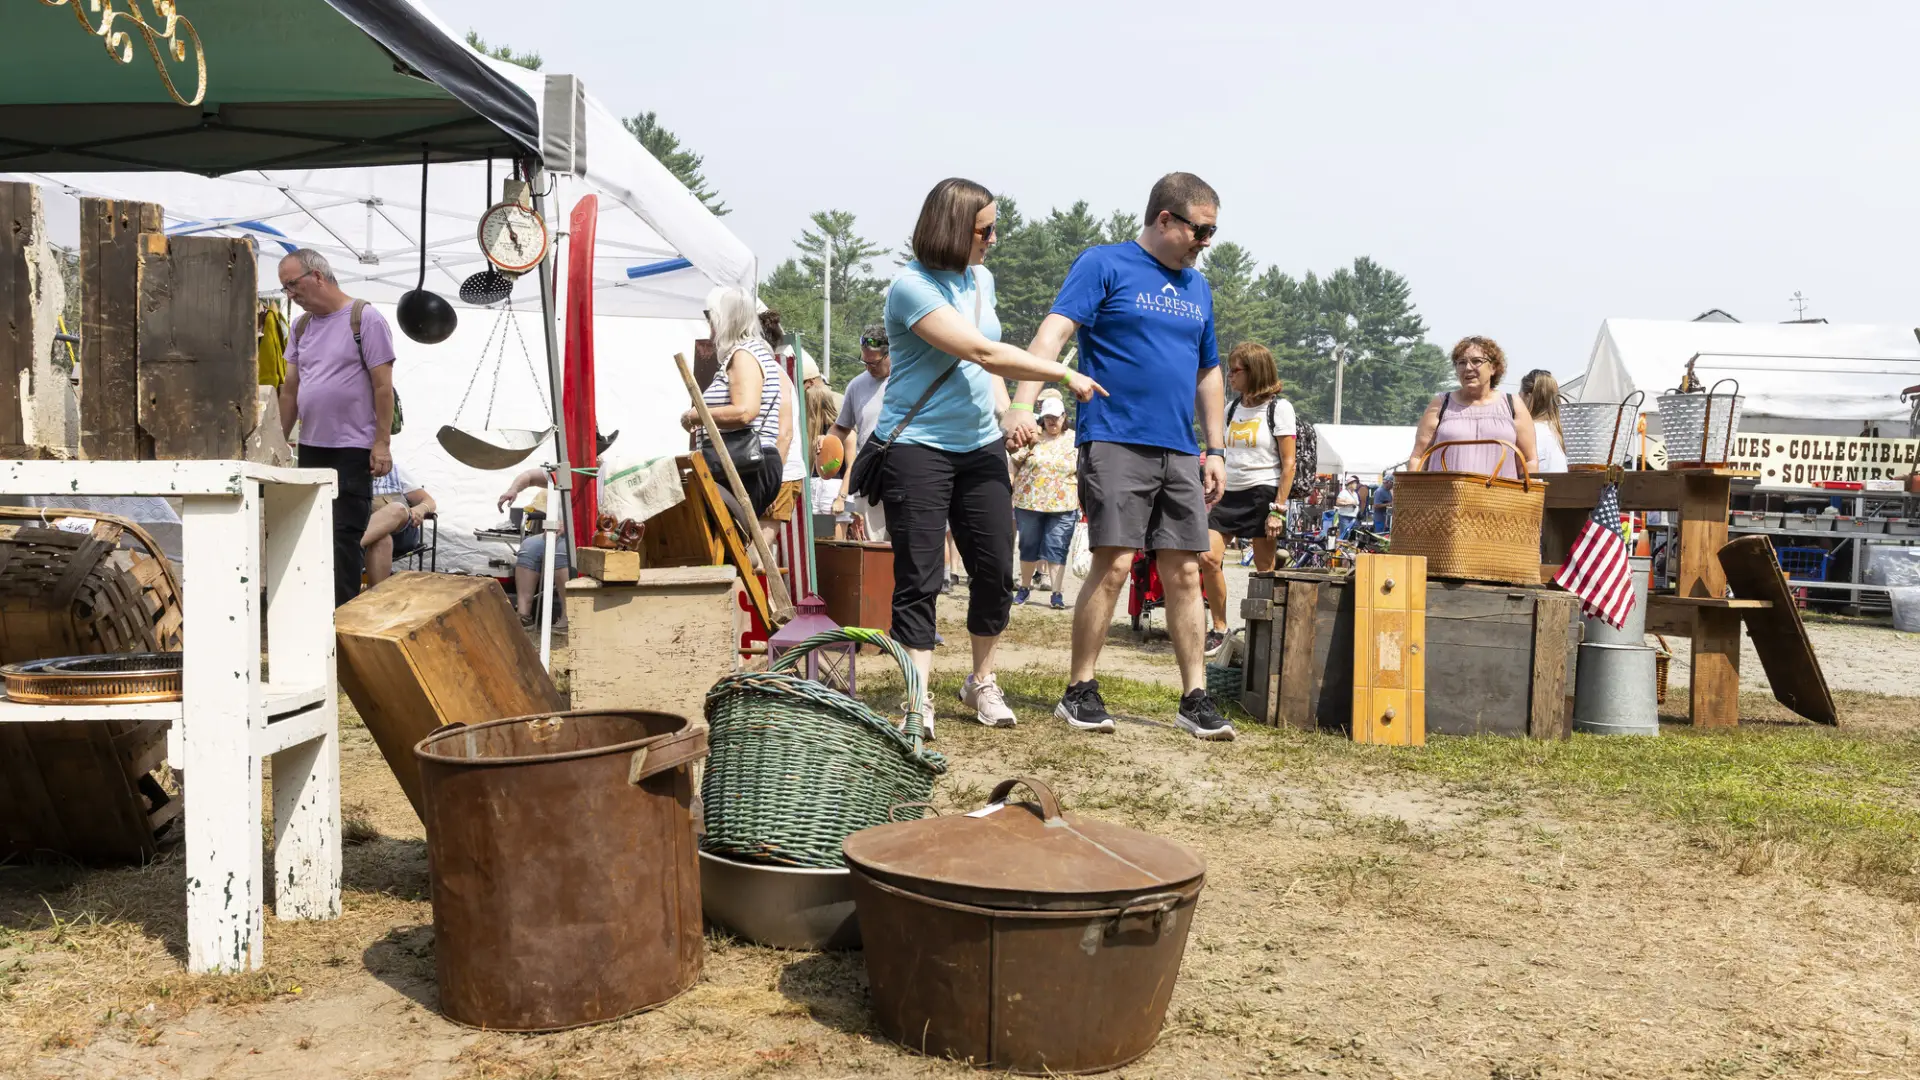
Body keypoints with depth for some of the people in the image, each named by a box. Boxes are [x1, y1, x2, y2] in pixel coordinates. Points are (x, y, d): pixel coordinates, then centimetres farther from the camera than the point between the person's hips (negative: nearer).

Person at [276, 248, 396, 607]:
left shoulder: (364, 318, -6)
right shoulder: (301, 326, 13)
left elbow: (383, 385, -10)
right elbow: (290, 389, 16)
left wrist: (382, 444, -14)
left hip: (353, 449, -7)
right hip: (310, 447, 7)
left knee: (343, 534, -7)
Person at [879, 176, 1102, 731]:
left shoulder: (981, 278, 11)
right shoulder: (912, 286, -14)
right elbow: (981, 352, -20)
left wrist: (1005, 412, 6)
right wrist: (1065, 374, -16)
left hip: (981, 447, 7)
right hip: (918, 449, -7)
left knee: (997, 570, 5)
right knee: (919, 578, -4)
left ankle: (981, 682, 24)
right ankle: (917, 701, 4)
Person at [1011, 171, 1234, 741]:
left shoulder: (1197, 287, 20)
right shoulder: (1104, 264, 0)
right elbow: (1054, 330, -13)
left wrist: (1216, 449, 19)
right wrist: (1024, 405, -28)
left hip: (1179, 453, 6)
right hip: (1115, 441, -6)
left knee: (1184, 574, 4)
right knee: (1113, 566, -10)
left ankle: (1195, 698, 11)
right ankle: (1079, 692, 2)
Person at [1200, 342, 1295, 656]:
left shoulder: (1279, 408, -4)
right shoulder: (1232, 408, 14)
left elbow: (1288, 464, -7)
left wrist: (1278, 509, -14)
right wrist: (1213, 498, 14)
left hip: (1263, 493, -5)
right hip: (1230, 494, 5)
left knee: (1264, 570, -1)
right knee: (1208, 557, -10)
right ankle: (1218, 629, 1)